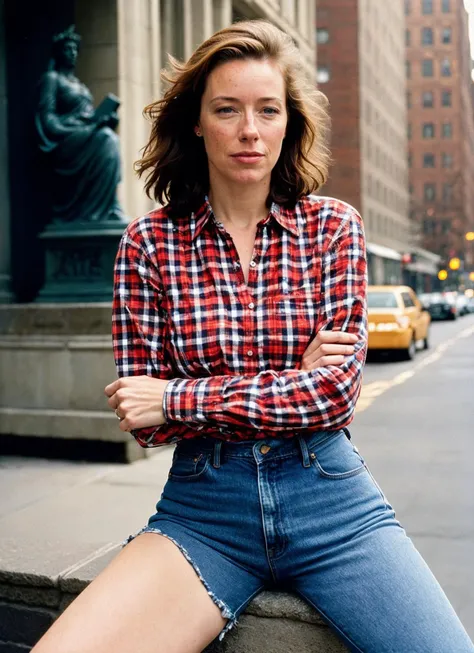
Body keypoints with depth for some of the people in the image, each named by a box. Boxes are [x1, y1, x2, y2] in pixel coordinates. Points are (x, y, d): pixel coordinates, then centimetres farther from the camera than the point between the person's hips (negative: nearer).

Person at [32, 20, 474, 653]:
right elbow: (145, 421, -2)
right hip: (202, 506, 0)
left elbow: (338, 390, -7)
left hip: (329, 498, 1)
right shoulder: (148, 243, 0)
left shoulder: (333, 226, 2)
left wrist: (176, 398, -11)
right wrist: (293, 383, -10)